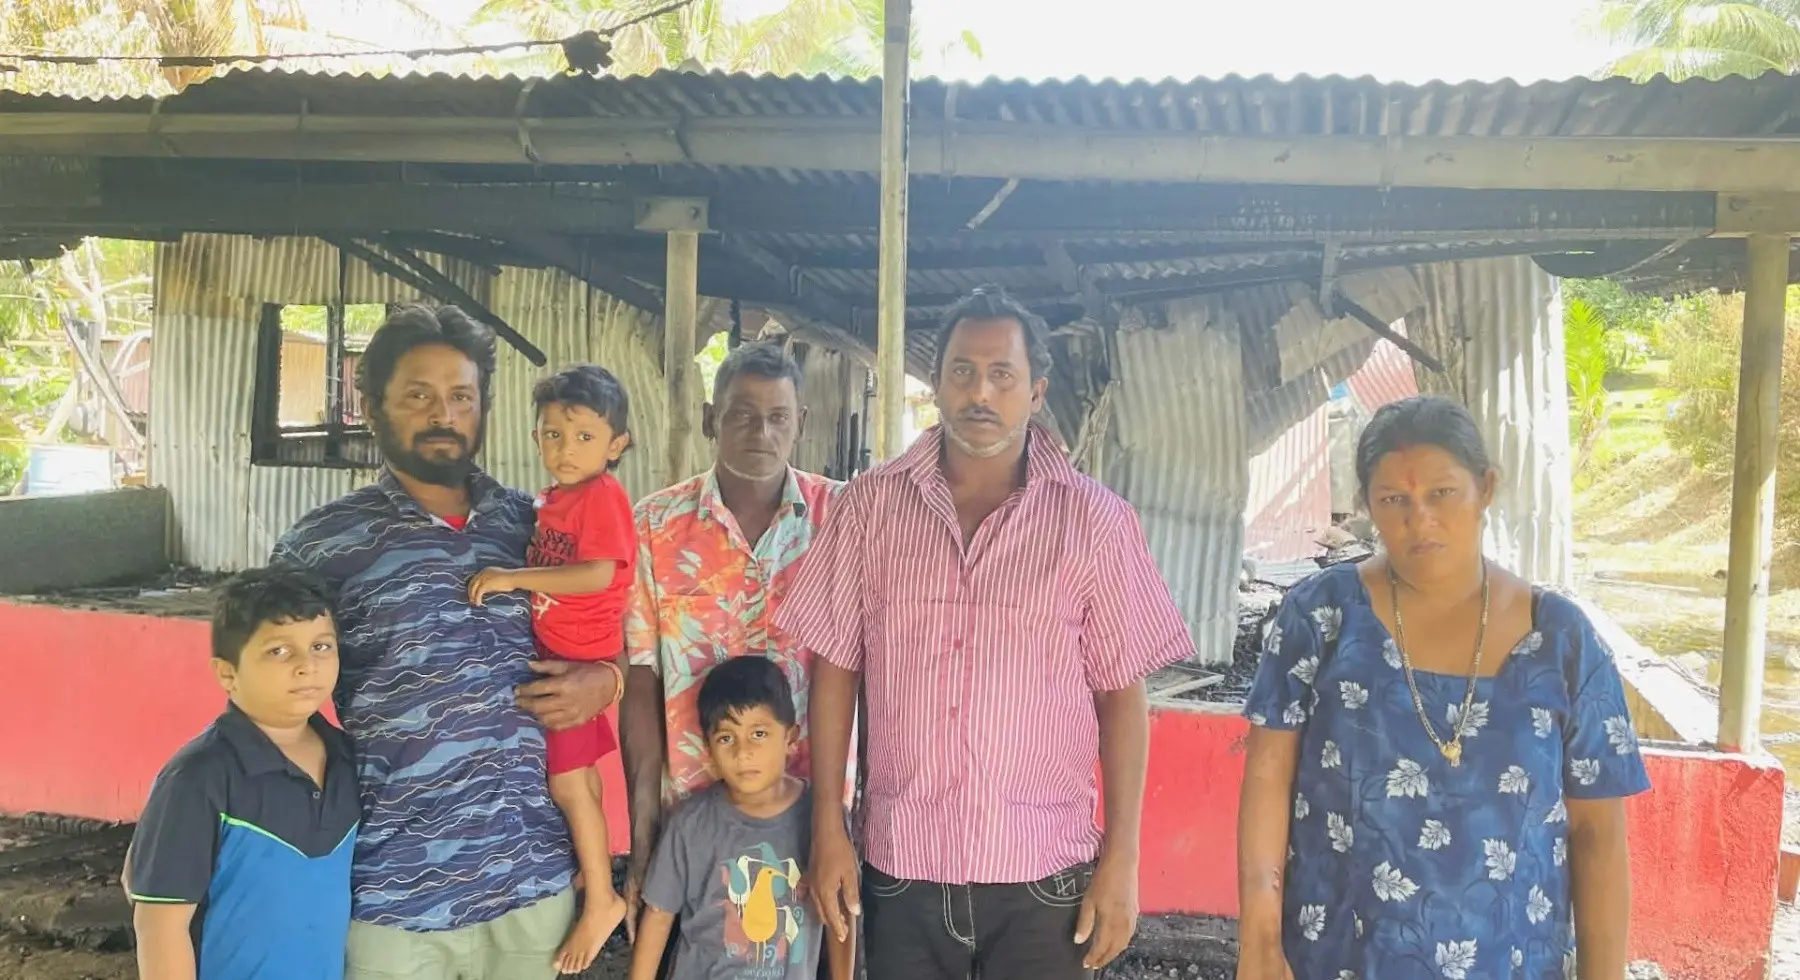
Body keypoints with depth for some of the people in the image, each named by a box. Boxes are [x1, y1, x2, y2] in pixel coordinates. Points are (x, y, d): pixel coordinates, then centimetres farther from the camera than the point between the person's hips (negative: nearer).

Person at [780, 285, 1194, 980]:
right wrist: (827, 829, 0)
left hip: (1044, 872, -1)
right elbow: (834, 666, 2)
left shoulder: (1095, 520, -5)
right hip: (900, 862, 1)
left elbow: (1121, 693, -2)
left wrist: (1121, 858, -3)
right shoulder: (873, 503, -2)